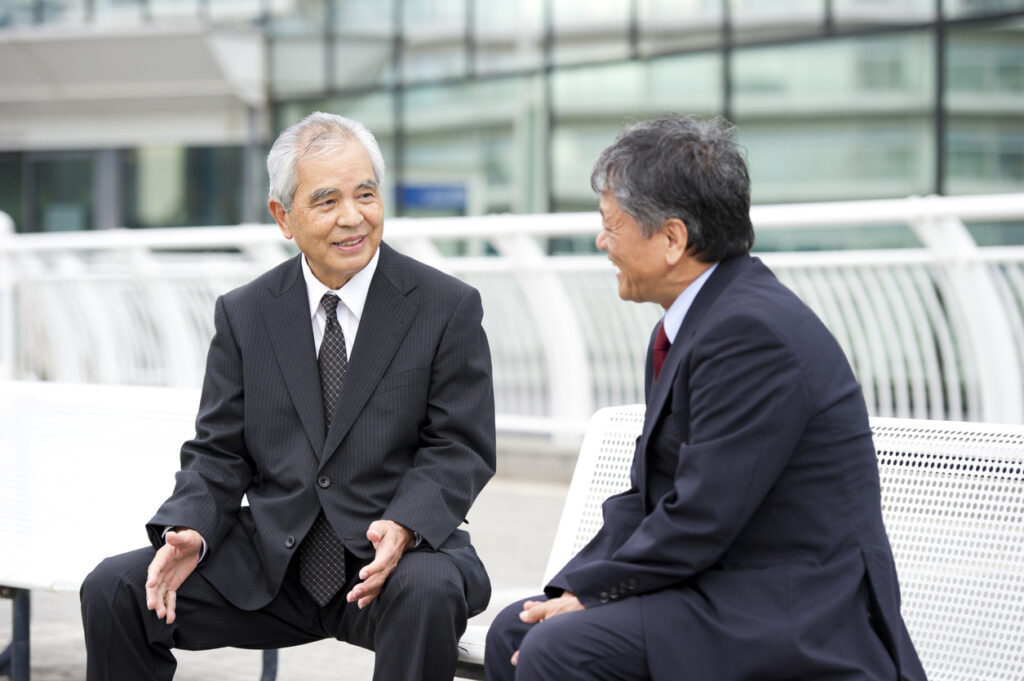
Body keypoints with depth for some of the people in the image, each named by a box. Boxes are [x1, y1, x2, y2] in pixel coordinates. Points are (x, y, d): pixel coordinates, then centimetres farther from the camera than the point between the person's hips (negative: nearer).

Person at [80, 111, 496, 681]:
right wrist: (188, 531, -13)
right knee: (113, 589, -13)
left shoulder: (449, 308, -1)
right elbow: (218, 454, 9)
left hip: (392, 556, -3)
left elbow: (460, 448, -3)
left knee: (429, 591, -37)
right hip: (268, 564, 3)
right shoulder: (244, 315, 9)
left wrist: (404, 527, -23)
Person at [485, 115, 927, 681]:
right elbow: (645, 498, 12)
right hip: (720, 588, 10)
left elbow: (699, 522, -21)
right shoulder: (685, 329, 12)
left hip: (793, 628, -10)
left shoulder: (754, 331, -20)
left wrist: (583, 591, -12)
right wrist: (572, 588, -2)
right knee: (515, 631, 5)